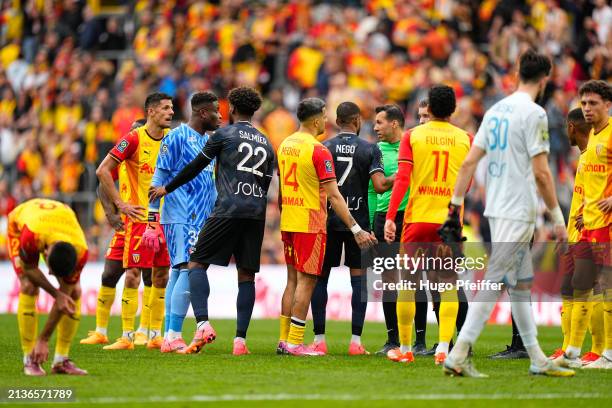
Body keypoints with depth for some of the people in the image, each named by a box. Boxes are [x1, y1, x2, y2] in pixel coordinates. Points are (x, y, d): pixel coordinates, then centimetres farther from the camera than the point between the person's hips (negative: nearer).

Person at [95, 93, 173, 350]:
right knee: (133, 274, -8)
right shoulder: (133, 139, -10)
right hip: (140, 217, -5)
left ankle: (155, 336, 14)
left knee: (162, 276, 7)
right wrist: (120, 204, -13)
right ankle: (127, 336, -4)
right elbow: (103, 171, -11)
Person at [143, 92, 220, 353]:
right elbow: (158, 181, -9)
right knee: (188, 271, -15)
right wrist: (151, 223, -13)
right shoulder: (177, 137, -8)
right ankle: (173, 337, -14)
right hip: (180, 218, -8)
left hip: (200, 219, 8)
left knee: (178, 273, 9)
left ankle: (169, 337, 10)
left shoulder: (209, 141, 17)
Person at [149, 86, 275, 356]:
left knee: (197, 264, 0)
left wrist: (167, 189, 20)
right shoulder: (266, 144, 20)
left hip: (227, 210, -5)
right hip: (256, 214, 5)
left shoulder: (223, 135, 4)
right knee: (246, 276, 6)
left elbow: (195, 167, 8)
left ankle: (203, 324, -19)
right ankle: (240, 340, 0)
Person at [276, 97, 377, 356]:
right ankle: (295, 343, -5)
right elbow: (333, 196, -16)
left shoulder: (285, 145, 10)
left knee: (293, 280, 13)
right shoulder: (318, 151, -13)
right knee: (306, 281, -4)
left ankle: (284, 339, 14)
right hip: (310, 224, -8)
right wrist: (356, 230, -15)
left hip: (288, 223, 8)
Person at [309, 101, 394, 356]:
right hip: (358, 220, -1)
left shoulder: (323, 148, 1)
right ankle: (356, 340, -2)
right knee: (359, 278, 4)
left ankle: (319, 340, 3)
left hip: (327, 220, 1)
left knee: (320, 277, 7)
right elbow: (379, 185, -12)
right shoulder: (370, 150, -2)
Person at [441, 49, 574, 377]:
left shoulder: (496, 110, 11)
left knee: (521, 283, 14)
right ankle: (458, 356, -14)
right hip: (518, 211, -8)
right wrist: (558, 218, -7)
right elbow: (540, 172, -14)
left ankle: (537, 359, 19)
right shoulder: (533, 113, -12)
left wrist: (455, 206, 11)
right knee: (496, 282, -9)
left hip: (497, 209, 8)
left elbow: (469, 162, 9)